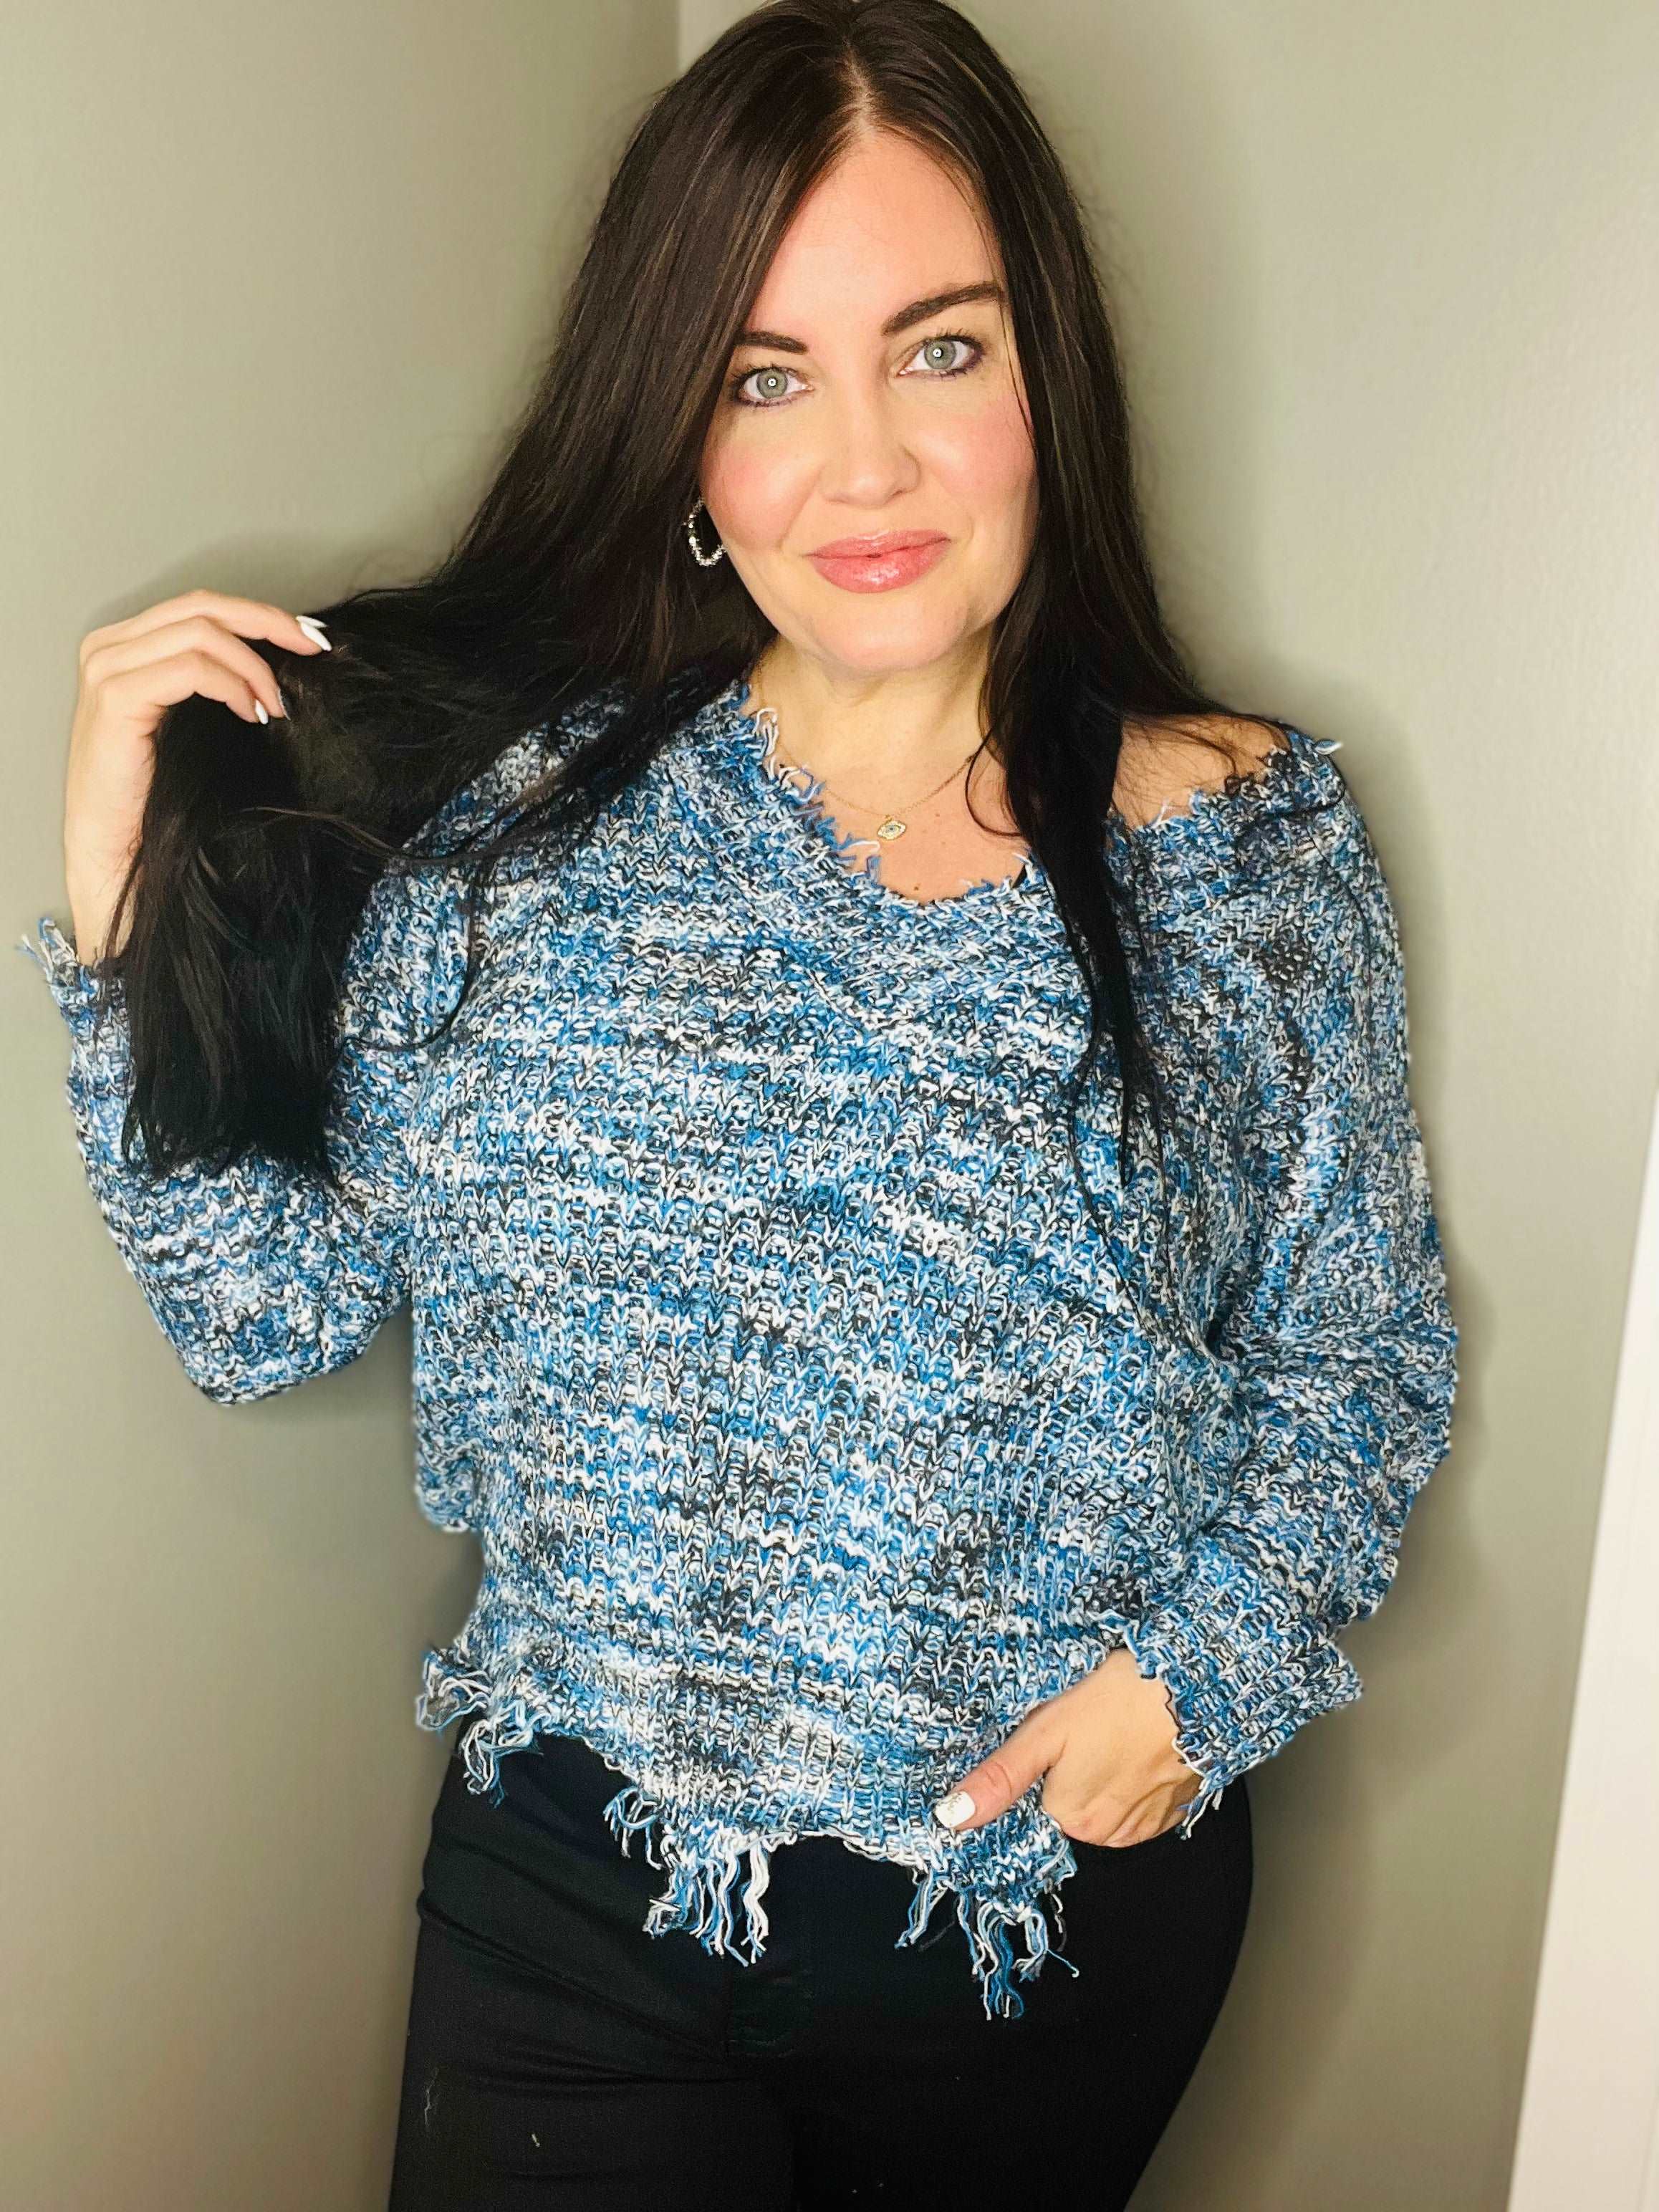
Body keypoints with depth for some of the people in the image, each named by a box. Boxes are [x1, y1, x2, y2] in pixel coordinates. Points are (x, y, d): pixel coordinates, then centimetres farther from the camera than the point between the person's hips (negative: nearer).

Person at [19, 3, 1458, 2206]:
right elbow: (272, 1305, -6)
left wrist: (1217, 1659, -13)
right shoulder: (518, 809, -9)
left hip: (1061, 1898, 1)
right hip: (577, 1881, 0)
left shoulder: (1259, 851, -9)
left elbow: (1359, 1358, 1)